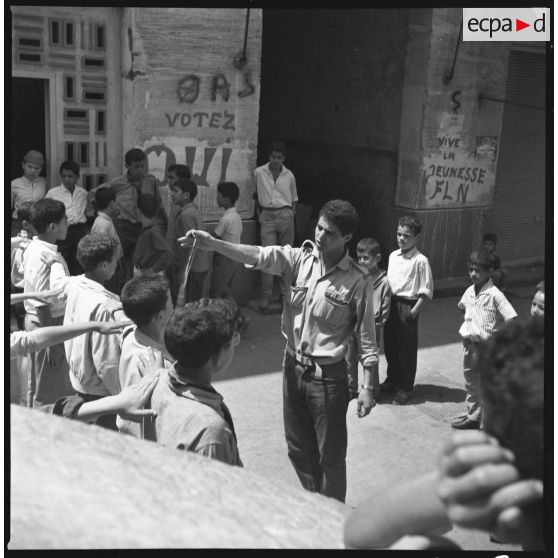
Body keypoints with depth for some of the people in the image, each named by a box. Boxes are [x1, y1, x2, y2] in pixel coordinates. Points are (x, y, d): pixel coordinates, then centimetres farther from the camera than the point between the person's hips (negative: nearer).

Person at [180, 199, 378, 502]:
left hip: (327, 374, -5)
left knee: (330, 454, 9)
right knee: (298, 448, 20)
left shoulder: (357, 280, -14)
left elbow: (367, 338, -10)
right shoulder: (301, 258, -4)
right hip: (293, 365, 5)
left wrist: (368, 387, -11)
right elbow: (260, 255, -17)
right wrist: (213, 243, -31)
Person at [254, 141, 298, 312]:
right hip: (267, 216, -1)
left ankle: (285, 293, 14)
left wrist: (292, 215, 4)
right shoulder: (259, 173, 2)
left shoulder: (289, 176, 6)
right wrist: (259, 213, 5)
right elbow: (256, 195, 13)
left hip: (285, 215, 1)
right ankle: (266, 295, -3)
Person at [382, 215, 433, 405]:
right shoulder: (393, 256, 7)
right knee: (389, 344, 15)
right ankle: (392, 380, 35)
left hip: (408, 306, -6)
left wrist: (415, 309, -15)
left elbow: (426, 290, -11)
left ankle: (405, 388, 19)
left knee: (407, 348, 5)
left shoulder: (420, 260, -12)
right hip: (391, 303, 6)